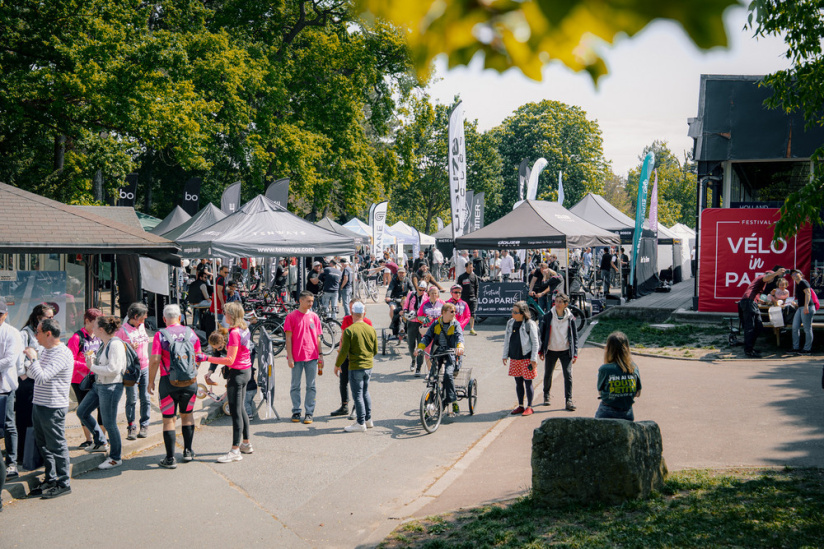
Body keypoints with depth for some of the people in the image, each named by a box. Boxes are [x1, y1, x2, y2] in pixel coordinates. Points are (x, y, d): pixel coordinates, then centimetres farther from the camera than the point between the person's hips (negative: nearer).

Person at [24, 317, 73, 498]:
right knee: (43, 444, 16)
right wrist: (30, 362, 5)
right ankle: (50, 479, 28)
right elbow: (33, 374, 23)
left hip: (53, 408, -10)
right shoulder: (45, 351, 12)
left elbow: (42, 377, -28)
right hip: (38, 405, 10)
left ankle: (63, 483, 8)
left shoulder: (62, 354, -19)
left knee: (57, 445, -1)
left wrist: (33, 358, -18)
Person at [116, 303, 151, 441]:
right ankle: (131, 427, 4)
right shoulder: (122, 330, -11)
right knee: (132, 399, -5)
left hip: (145, 367, 6)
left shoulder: (141, 325, 10)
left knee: (145, 398, 5)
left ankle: (144, 425, 13)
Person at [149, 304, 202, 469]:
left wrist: (151, 382, -3)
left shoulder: (160, 335, -7)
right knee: (187, 415, 21)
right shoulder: (191, 333, 3)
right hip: (190, 381, 3)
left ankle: (170, 459, 5)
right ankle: (188, 452, 25)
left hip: (169, 382, -3)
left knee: (168, 419, 4)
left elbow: (154, 360, -13)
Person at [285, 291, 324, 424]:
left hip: (312, 357, 2)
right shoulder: (291, 316, -2)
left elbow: (317, 338, 12)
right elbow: (288, 338, -2)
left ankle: (309, 413, 11)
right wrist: (289, 357, -7)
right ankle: (296, 412, 16)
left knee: (311, 386, 4)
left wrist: (320, 356, 8)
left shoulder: (314, 317, 7)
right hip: (296, 358, -2)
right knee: (295, 386, 6)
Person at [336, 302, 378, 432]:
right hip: (368, 366, 6)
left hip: (355, 367, -6)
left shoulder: (349, 330, -14)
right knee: (365, 392, 19)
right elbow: (375, 350, 10)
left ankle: (361, 423, 5)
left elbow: (344, 352, -14)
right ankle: (368, 420, 25)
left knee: (358, 395, 2)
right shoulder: (371, 329, 2)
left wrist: (337, 365, 1)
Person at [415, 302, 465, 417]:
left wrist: (460, 347, -38)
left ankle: (453, 402, -17)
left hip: (450, 353, -3)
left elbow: (459, 336, -16)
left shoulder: (455, 325, 1)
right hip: (437, 353, 3)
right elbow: (427, 337, 0)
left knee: (448, 374, -24)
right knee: (432, 376, -10)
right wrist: (420, 348, -18)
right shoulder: (436, 324, 7)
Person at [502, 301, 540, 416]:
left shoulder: (530, 324, -10)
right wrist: (505, 355, 14)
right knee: (518, 382, 12)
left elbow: (535, 342, -8)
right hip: (514, 358, 6)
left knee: (528, 382, 1)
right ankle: (520, 406, 22)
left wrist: (534, 359, -11)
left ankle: (529, 407, 11)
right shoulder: (510, 323, 8)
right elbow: (506, 340, 16)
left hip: (527, 358, -6)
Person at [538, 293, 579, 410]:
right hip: (551, 351, 1)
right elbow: (542, 333, 4)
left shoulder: (570, 318, -1)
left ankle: (568, 400, -3)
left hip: (565, 351, -1)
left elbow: (574, 336, 4)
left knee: (568, 374, -10)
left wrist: (575, 353, 0)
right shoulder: (548, 316, -2)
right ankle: (546, 396, 34)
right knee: (548, 374, 12)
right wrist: (541, 351, 2)